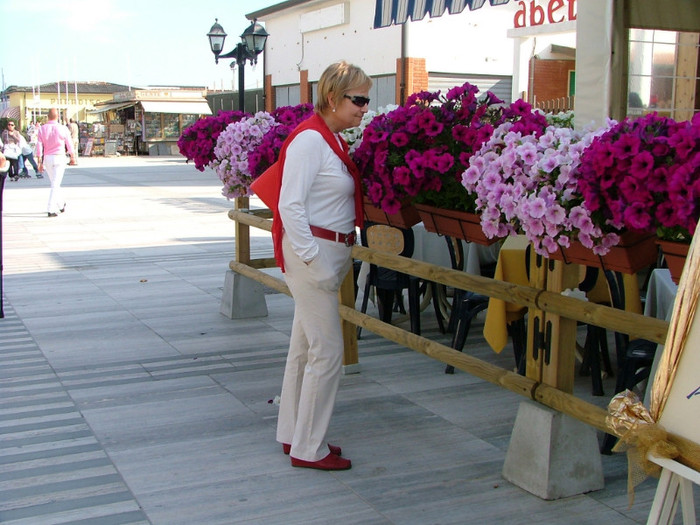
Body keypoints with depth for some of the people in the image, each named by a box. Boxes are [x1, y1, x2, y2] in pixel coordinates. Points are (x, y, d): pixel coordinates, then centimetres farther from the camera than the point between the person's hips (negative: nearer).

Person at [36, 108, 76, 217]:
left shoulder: (42, 129, -1)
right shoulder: (63, 129, -7)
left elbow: (39, 147, -3)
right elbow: (69, 144, 1)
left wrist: (40, 162, 1)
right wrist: (72, 157, 17)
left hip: (47, 158, 3)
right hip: (59, 157, -3)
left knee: (55, 182, 20)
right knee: (55, 184, -6)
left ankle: (61, 205, 32)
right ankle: (51, 209, -13)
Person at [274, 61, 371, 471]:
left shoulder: (333, 141, 13)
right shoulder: (310, 139, -15)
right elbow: (290, 206, -20)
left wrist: (342, 256, 13)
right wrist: (315, 263, -22)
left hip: (329, 253, 10)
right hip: (313, 252, -10)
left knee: (305, 347, 15)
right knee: (328, 351, -5)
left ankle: (294, 435, 27)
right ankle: (309, 448, 6)